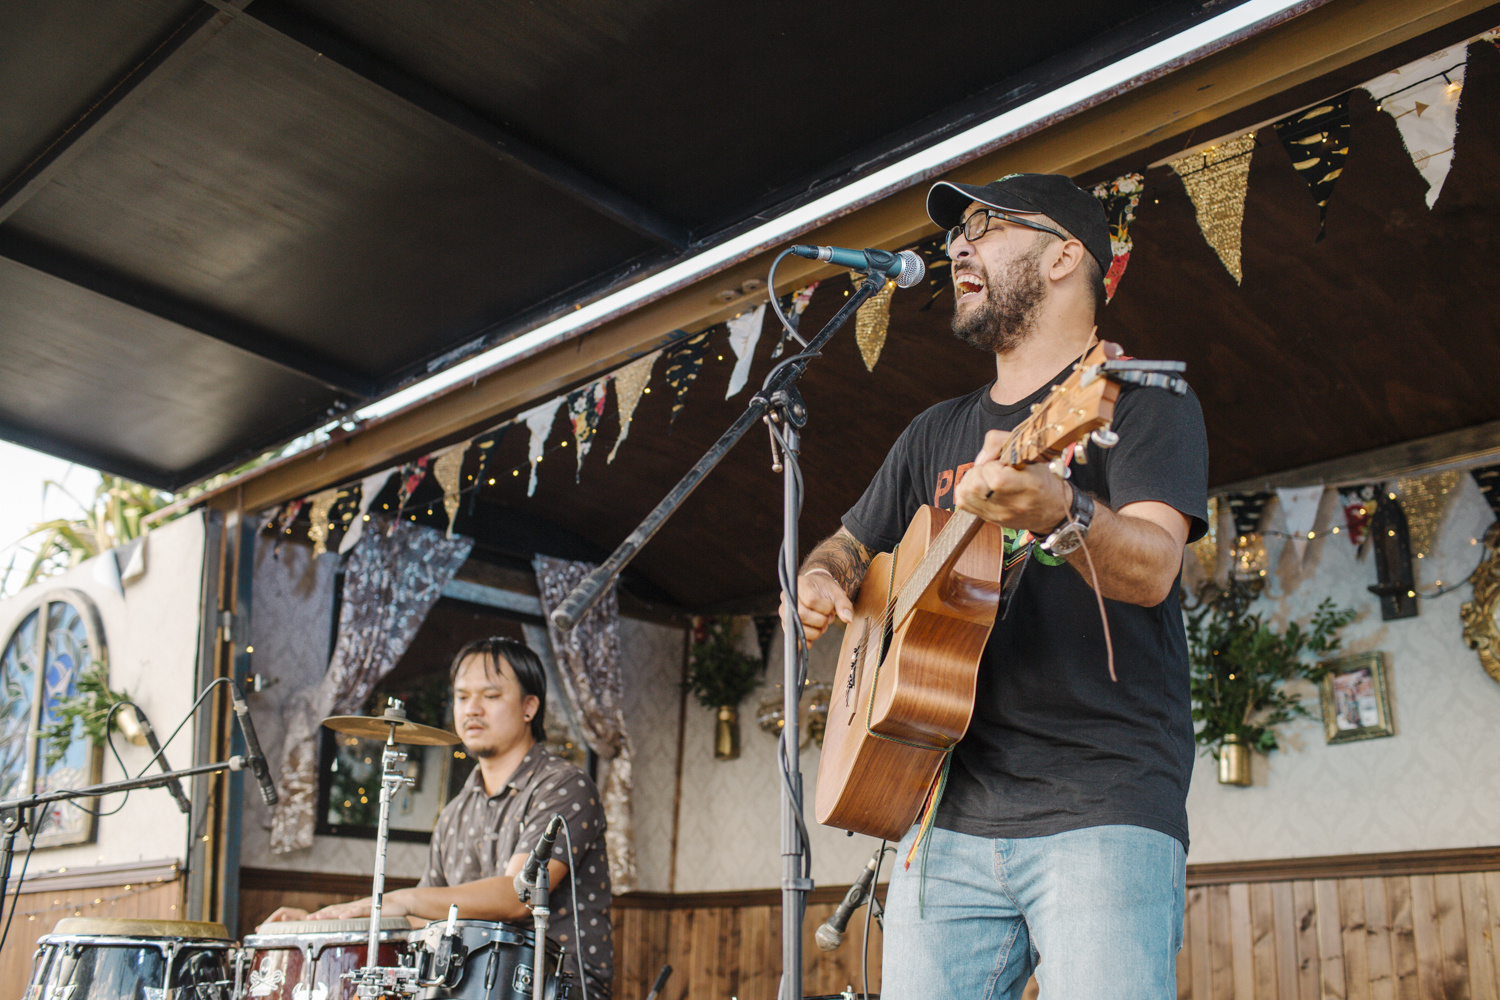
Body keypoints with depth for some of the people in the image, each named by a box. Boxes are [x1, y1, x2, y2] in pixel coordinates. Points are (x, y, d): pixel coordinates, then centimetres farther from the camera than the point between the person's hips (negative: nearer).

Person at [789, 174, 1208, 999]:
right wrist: (820, 579, 4)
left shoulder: (1141, 397, 1)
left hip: (1103, 808, -5)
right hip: (950, 815, 5)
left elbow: (1153, 568, -15)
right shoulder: (934, 434, 20)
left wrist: (1057, 514, -35)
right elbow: (849, 547, 28)